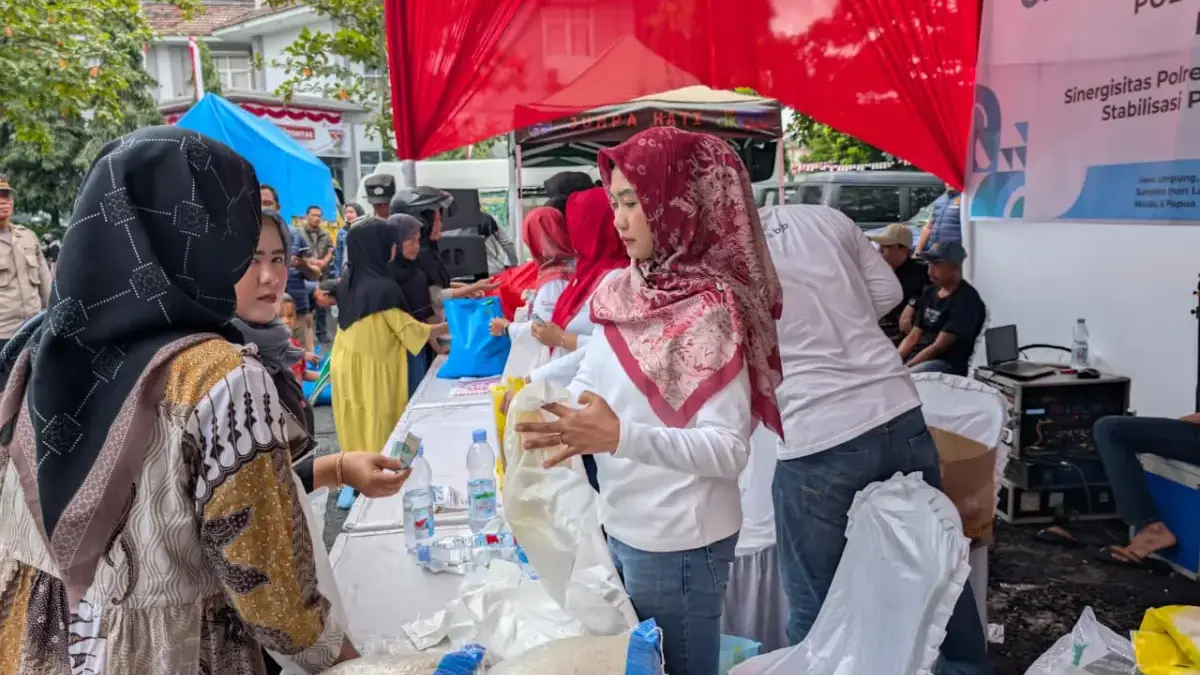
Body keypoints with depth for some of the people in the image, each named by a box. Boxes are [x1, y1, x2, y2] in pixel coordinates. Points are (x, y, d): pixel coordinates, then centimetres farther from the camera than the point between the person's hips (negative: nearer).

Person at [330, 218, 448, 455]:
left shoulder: (348, 283, 4)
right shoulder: (383, 288, -19)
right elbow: (410, 329, -10)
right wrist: (449, 326, 3)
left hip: (348, 369, 8)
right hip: (372, 372, -7)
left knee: (357, 438, 16)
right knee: (379, 439, 3)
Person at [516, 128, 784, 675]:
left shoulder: (708, 308, -21)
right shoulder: (625, 290, 0)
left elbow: (730, 449, -24)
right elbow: (595, 382, 11)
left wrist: (620, 437, -34)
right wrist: (557, 418, -7)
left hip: (678, 543, -7)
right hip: (622, 527, 7)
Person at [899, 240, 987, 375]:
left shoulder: (966, 300, -10)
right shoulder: (929, 293, 14)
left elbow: (939, 347, -16)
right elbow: (913, 337, 12)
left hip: (947, 364, -8)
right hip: (917, 357, 8)